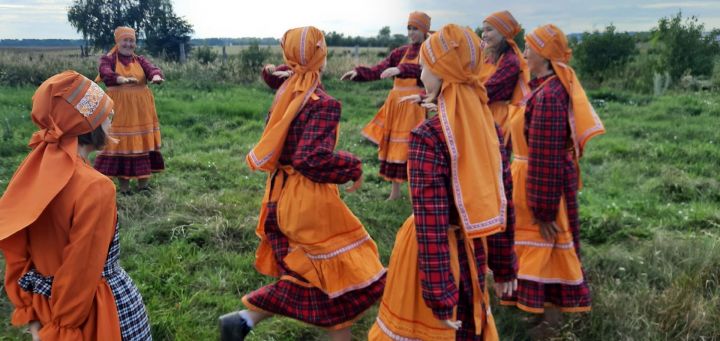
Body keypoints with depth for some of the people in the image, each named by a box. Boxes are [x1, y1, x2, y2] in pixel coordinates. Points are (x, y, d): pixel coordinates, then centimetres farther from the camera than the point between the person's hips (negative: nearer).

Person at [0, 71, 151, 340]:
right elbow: (80, 272, -22)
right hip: (93, 308, -7)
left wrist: (31, 316, 8)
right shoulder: (94, 187, -28)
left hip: (45, 302, 7)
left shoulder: (30, 171, -6)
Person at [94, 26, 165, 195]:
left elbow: (151, 68, -11)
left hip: (141, 109, 3)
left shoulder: (140, 60, 11)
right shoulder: (108, 59, 2)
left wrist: (156, 76, -37)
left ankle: (143, 183, 13)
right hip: (119, 109, -3)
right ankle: (123, 185, 8)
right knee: (121, 143, -1)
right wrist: (122, 79, -42)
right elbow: (105, 72, -21)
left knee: (142, 143, 5)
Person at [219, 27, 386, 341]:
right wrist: (353, 167, -13)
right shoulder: (323, 103, -19)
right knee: (341, 272, 8)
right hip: (309, 200, -8)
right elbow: (313, 159, -26)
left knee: (309, 274, 21)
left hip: (281, 195, 8)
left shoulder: (284, 94, 6)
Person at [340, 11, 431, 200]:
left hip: (415, 104, -5)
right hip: (395, 103, 5)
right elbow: (376, 71, 4)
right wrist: (357, 72, -13)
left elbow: (423, 69, -24)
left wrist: (399, 69, -39)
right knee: (391, 145, 6)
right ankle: (395, 191, 17)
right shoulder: (400, 52, 13)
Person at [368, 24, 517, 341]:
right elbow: (503, 203, 4)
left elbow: (431, 225, -23)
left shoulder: (427, 137, -23)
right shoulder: (489, 128, -2)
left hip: (433, 257, -6)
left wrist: (439, 295, -17)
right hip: (473, 251, 6)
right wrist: (504, 265, 14)